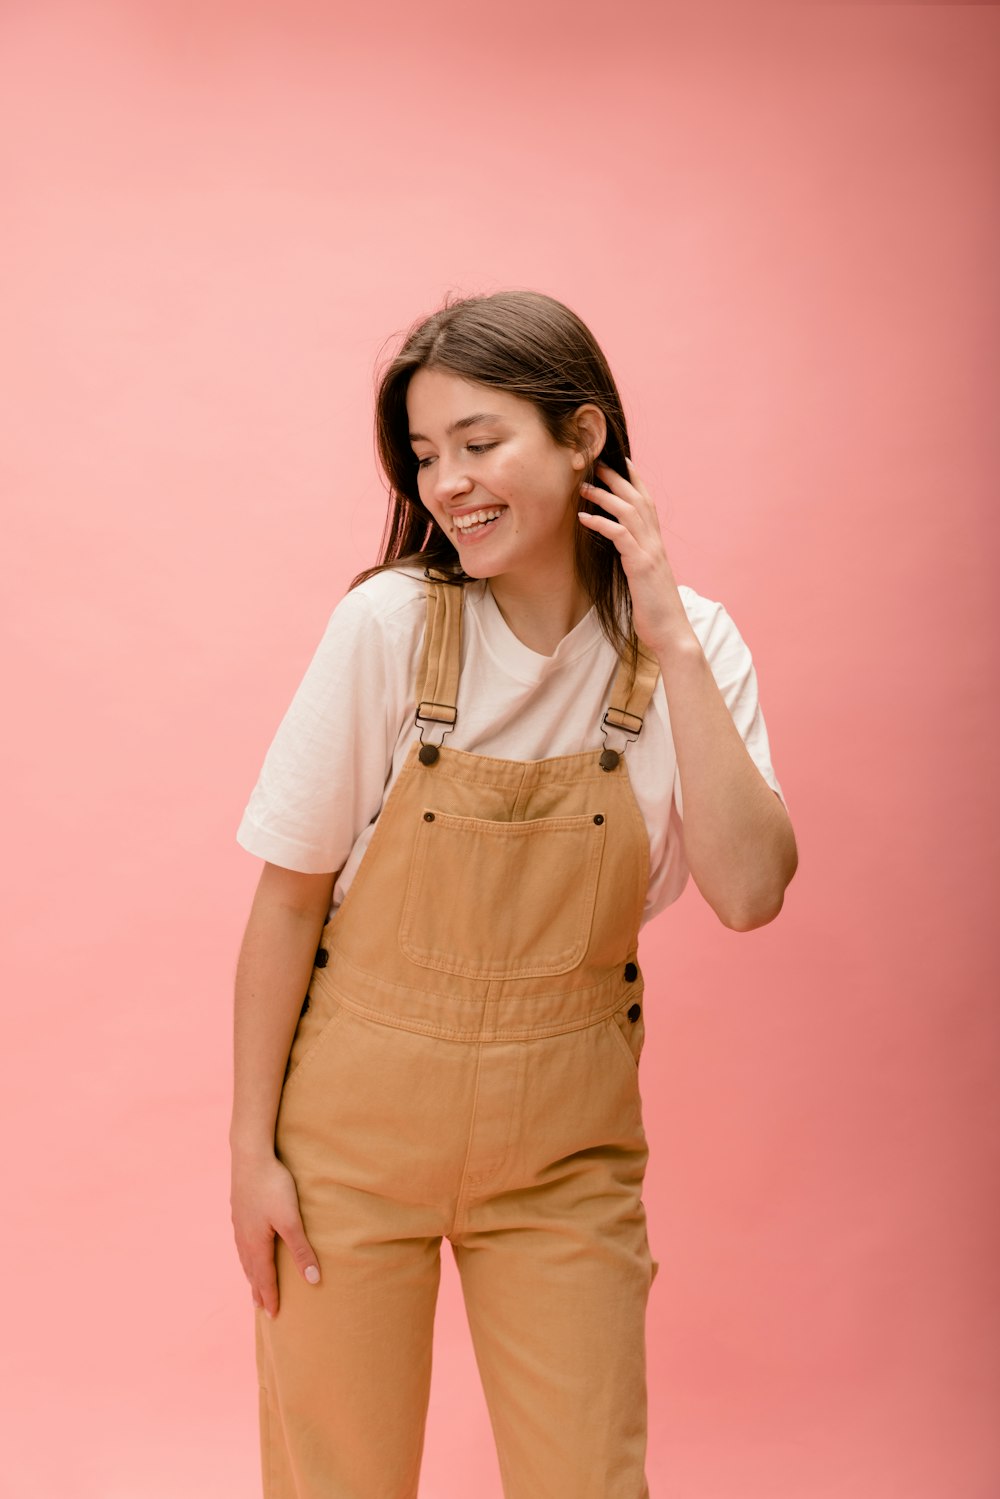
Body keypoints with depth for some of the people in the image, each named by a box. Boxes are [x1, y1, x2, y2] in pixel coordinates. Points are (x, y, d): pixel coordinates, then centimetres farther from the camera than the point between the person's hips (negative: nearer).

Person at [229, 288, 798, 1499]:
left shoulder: (688, 644, -7)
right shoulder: (388, 625, -13)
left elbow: (749, 893, -19)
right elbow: (290, 897, -7)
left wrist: (671, 643, -20)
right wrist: (251, 1148, -5)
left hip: (565, 1144, 1)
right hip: (359, 1119, -1)